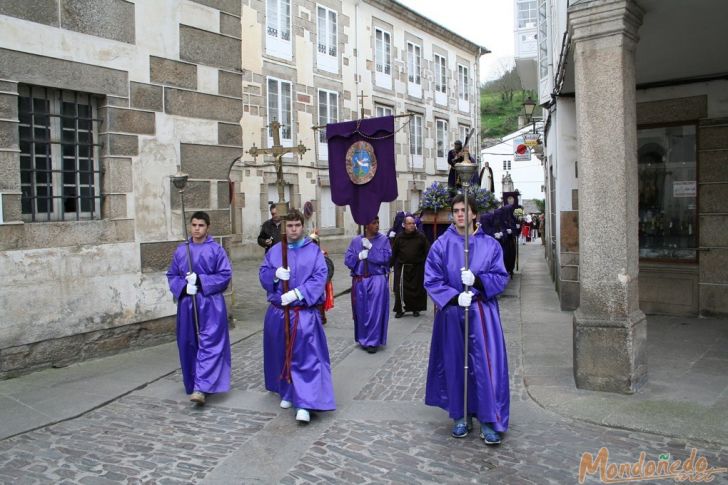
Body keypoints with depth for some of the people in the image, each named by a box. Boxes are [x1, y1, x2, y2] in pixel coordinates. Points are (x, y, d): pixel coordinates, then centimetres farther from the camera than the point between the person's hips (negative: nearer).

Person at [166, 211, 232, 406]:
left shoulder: (216, 249, -3)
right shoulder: (181, 250, 8)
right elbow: (171, 275, 11)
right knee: (189, 345, 11)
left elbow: (225, 274, -7)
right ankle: (192, 384, 27)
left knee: (209, 344, -9)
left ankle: (201, 388, -11)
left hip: (210, 304, -4)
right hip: (187, 304, 4)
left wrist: (200, 280, -16)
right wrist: (184, 286, -10)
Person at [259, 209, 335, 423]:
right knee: (282, 355, 14)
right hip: (278, 313, 4)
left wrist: (297, 293, -20)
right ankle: (287, 393, 33)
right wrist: (275, 274, -16)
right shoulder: (274, 251, 8)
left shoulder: (314, 251, -1)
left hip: (305, 313, -3)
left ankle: (304, 404, -6)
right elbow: (262, 275, 7)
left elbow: (320, 277, -9)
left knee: (306, 356, -7)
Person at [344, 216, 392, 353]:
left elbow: (386, 257, -13)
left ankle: (373, 341, 5)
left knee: (375, 311, -3)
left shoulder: (383, 240, 1)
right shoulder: (356, 241, 6)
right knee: (361, 311, 9)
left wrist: (370, 247, -13)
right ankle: (363, 339, 23)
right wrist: (360, 256, -15)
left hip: (377, 280, -2)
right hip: (360, 281, 2)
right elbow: (347, 260, 0)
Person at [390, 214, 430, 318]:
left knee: (418, 289, 7)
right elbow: (394, 253, 3)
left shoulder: (421, 236, -2)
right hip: (402, 267, 0)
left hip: (417, 268, 0)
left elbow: (427, 251, -1)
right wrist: (390, 264, 1)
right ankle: (400, 309, 7)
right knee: (401, 289, -5)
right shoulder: (399, 237, 1)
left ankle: (416, 308, 23)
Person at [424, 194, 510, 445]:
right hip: (451, 313, 0)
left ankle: (489, 420, 8)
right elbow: (432, 281, -4)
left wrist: (477, 280, -19)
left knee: (486, 364, -3)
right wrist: (454, 296, -18)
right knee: (456, 364, 8)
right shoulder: (441, 245, 0)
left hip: (482, 313, 0)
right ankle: (460, 416, 22)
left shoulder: (490, 244, 2)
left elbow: (501, 277, -1)